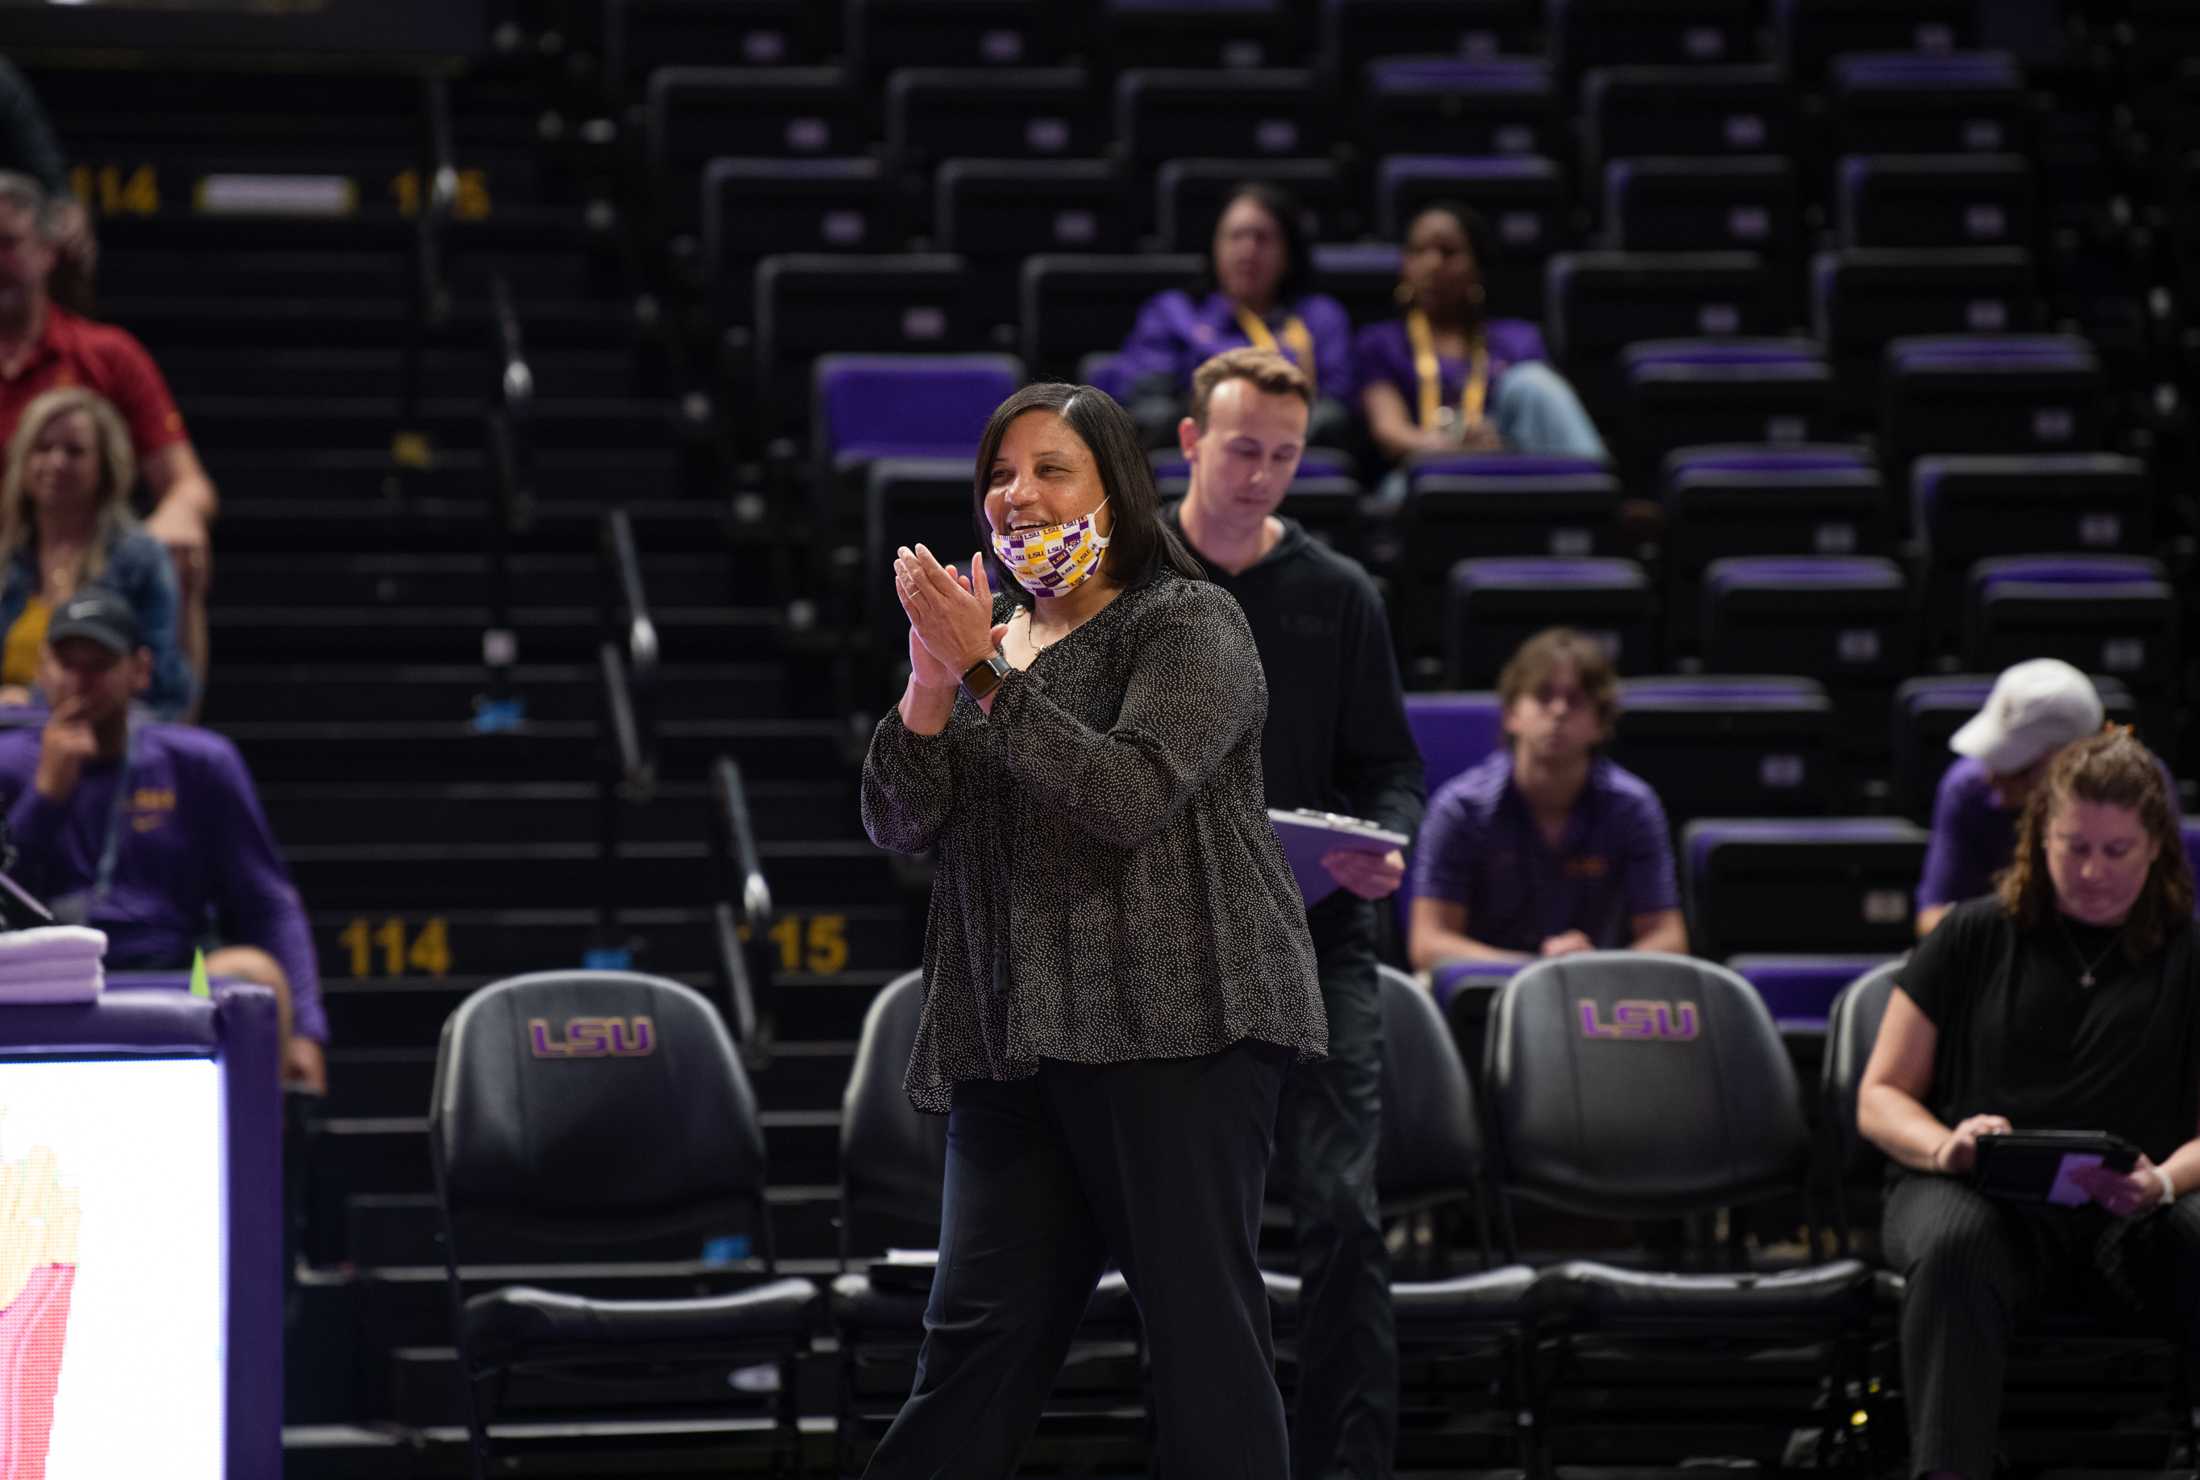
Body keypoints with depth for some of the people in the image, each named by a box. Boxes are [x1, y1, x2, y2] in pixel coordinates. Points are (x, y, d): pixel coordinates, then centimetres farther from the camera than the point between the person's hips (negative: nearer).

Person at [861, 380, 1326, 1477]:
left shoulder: (1189, 623, 0)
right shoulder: (986, 636, 19)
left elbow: (1131, 793, -16)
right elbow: (897, 826, 9)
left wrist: (983, 674, -16)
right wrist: (929, 686, -9)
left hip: (1176, 1024, -5)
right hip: (1014, 1038, 5)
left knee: (1200, 1318, -6)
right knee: (980, 1327, 1)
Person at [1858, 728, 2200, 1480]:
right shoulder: (1976, 936, 13)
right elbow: (1880, 1096, 12)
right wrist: (1945, 1145, -11)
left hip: (2131, 1215, 1)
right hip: (1977, 1194, 0)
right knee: (1953, 1247, -38)